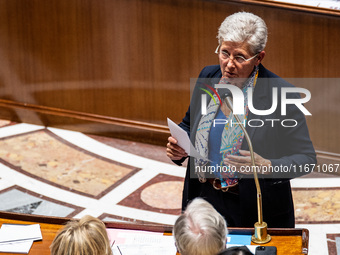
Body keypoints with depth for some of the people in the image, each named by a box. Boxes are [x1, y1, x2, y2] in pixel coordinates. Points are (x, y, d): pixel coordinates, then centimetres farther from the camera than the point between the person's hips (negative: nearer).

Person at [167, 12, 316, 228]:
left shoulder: (282, 95, -17)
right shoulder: (208, 77, -1)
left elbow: (306, 157, -12)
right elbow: (189, 124, 16)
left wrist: (266, 167, -29)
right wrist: (179, 148, -5)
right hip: (204, 198, 4)